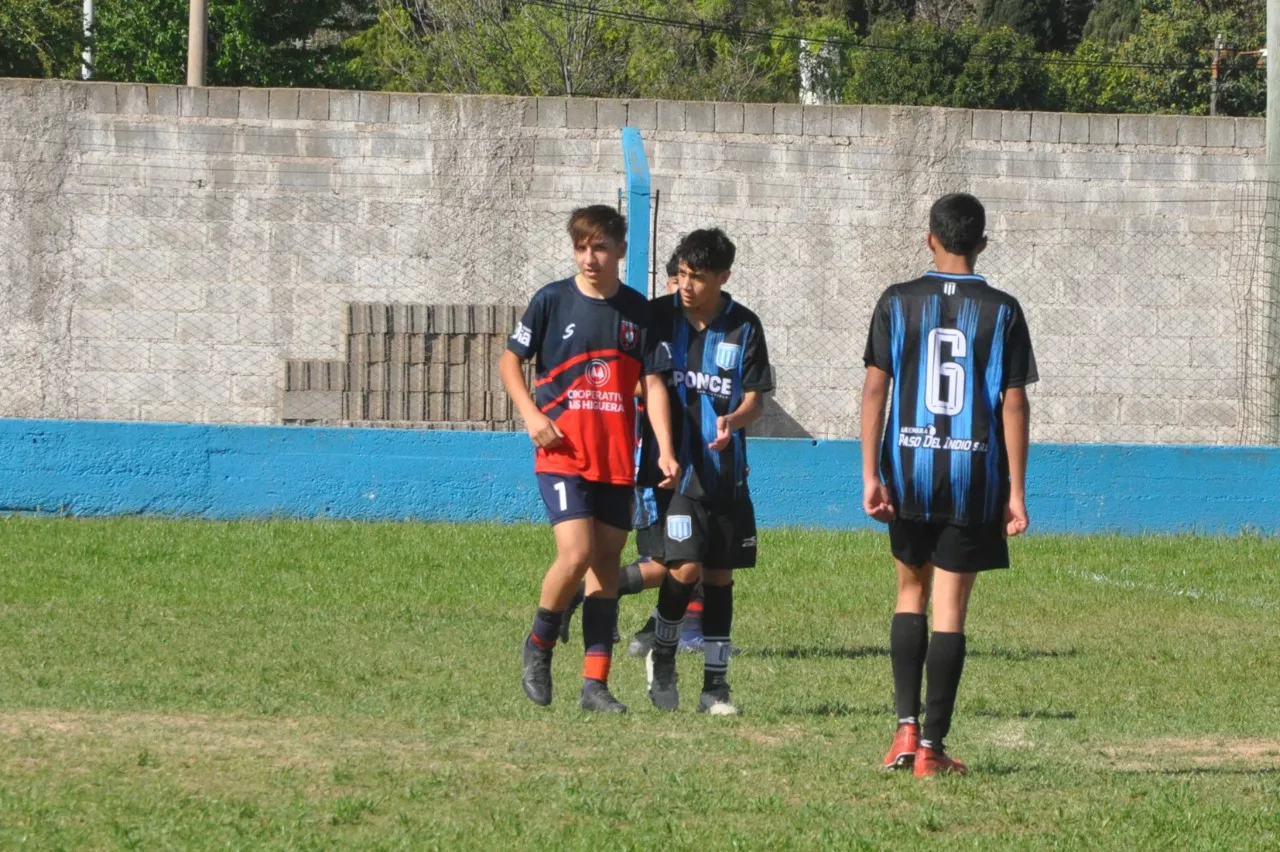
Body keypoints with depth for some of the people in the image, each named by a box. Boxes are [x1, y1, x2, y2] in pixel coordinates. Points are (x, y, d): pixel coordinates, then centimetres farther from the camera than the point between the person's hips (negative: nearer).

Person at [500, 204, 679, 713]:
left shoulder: (637, 310, 6)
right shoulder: (553, 301, -1)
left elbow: (653, 382, 5)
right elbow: (510, 361, 8)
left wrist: (665, 450, -5)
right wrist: (531, 414, -8)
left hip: (617, 460, 4)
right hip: (562, 455, -4)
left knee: (607, 563, 4)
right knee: (576, 553, -18)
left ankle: (595, 684, 7)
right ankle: (539, 645, 7)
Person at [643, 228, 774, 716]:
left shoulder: (743, 327, 0)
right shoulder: (659, 317, -2)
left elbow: (755, 399, 1)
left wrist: (733, 421, -22)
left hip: (725, 470, 2)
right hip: (675, 468, -2)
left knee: (720, 576, 6)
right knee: (686, 568, -15)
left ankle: (715, 685, 13)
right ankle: (662, 657, 10)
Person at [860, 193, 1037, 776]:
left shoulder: (897, 303, 2)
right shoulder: (1001, 311, -1)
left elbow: (875, 389, -3)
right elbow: (1014, 404, -3)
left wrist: (870, 475, -1)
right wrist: (1015, 492, -1)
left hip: (909, 468, 1)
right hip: (974, 476, -1)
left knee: (911, 591, 18)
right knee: (950, 609, 2)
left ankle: (907, 726, 6)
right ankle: (931, 746, 0)